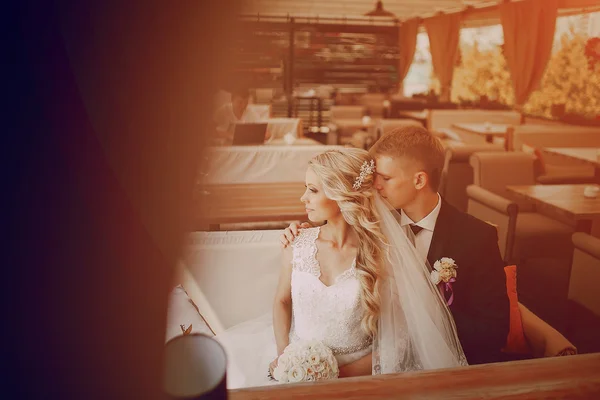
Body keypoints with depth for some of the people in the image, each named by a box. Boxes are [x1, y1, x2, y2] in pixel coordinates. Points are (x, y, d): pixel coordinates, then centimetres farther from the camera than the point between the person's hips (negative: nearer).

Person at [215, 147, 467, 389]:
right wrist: (283, 355, -7)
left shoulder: (381, 257, -14)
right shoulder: (297, 245, -5)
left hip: (351, 373, -4)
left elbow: (395, 344, -8)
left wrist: (337, 375, -15)